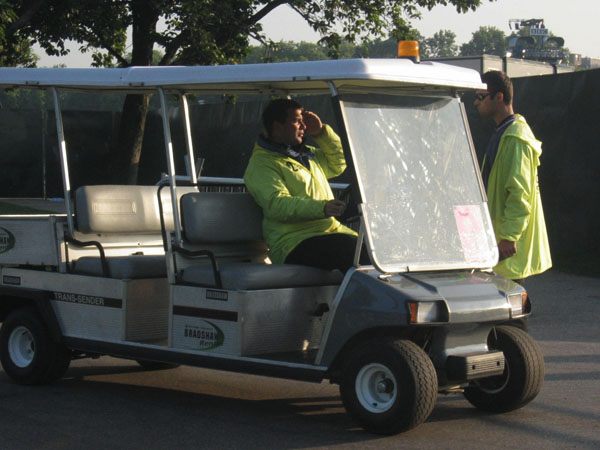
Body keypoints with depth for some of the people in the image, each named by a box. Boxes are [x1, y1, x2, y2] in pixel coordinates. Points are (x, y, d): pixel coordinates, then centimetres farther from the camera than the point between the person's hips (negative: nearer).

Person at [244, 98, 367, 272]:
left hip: (333, 230, 8)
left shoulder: (306, 153, 26)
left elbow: (337, 165, 38)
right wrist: (322, 208, -30)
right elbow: (277, 205, -17)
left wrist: (321, 132, 23)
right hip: (294, 243, -8)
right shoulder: (261, 164, -3)